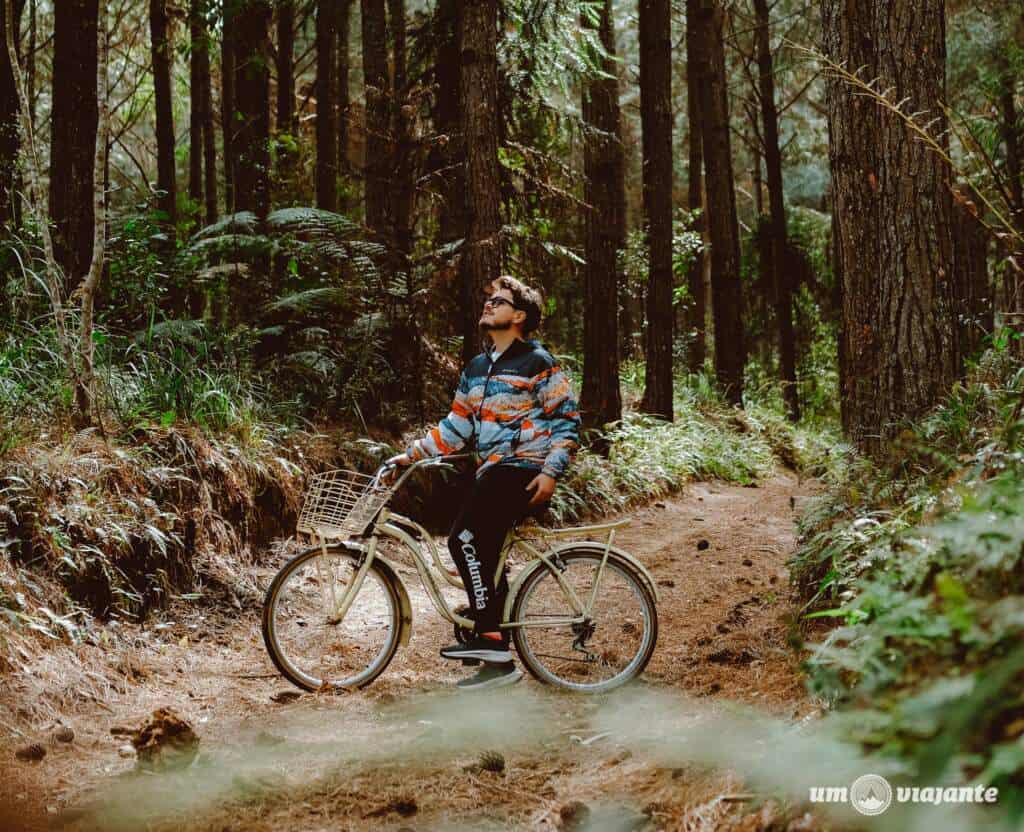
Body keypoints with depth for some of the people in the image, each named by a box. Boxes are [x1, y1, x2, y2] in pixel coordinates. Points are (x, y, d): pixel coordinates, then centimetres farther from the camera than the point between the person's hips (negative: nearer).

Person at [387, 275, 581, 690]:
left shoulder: (537, 362, -3)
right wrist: (411, 454, 11)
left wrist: (551, 472, -16)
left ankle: (489, 635, -18)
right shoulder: (476, 369, 19)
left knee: (465, 538, -22)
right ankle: (498, 662, 13)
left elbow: (567, 418, -7)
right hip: (491, 472, 9)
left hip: (523, 470, -9)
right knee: (486, 558, 7)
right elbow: (456, 427, 19)